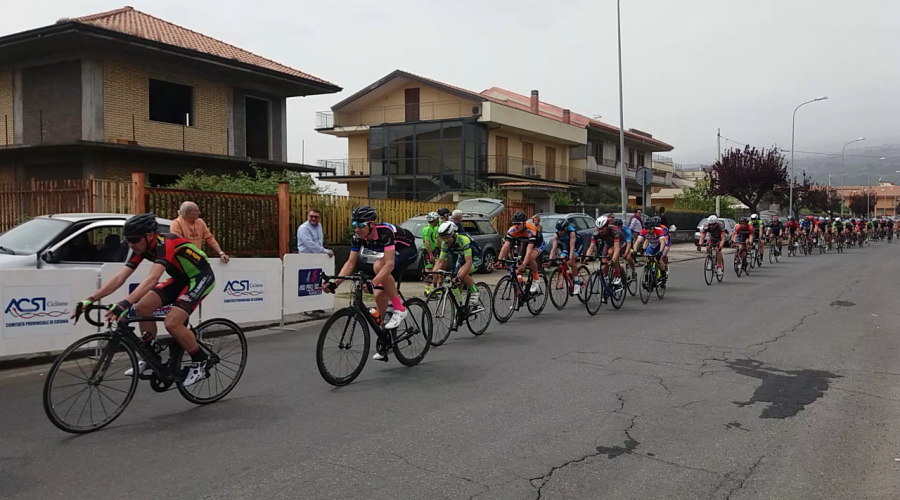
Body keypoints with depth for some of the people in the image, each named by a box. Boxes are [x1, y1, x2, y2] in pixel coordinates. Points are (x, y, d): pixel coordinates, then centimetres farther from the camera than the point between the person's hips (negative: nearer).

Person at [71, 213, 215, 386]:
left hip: (201, 277, -8)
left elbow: (152, 279, -43)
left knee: (172, 323, -22)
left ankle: (200, 362, -2)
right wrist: (90, 299, -18)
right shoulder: (142, 248, -6)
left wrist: (125, 303, -54)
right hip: (181, 278, 9)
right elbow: (120, 277, -10)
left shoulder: (165, 244, -31)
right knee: (142, 307, -4)